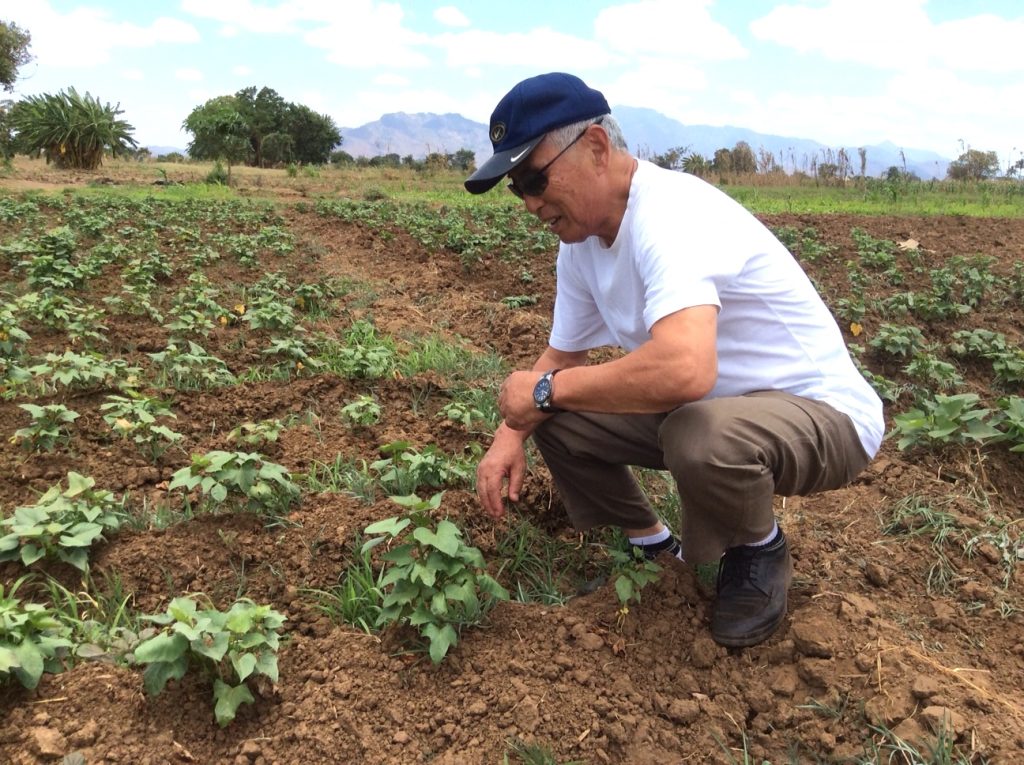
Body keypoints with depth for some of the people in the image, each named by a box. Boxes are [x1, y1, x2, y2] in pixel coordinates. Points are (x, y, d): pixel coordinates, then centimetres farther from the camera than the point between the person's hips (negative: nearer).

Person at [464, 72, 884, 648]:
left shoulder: (671, 214, -28)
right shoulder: (580, 241, -1)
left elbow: (684, 370, -45)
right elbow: (561, 358, 10)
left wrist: (545, 390, -29)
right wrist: (510, 435, -8)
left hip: (822, 413, -7)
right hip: (704, 406, 8)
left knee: (703, 435, -38)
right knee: (558, 422, -4)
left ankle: (761, 553, -3)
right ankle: (653, 544, 18)